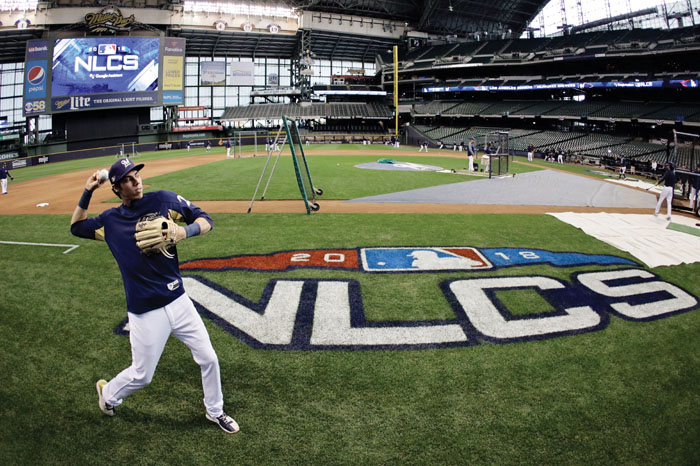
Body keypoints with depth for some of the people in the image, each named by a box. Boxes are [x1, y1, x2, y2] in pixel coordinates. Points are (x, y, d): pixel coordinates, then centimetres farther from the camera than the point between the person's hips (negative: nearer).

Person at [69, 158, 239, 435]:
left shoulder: (164, 200, -2)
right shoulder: (111, 221, 2)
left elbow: (205, 220, 1)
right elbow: (77, 227, 18)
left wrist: (185, 231, -20)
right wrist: (87, 193, 4)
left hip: (178, 301, 2)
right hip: (145, 313, -1)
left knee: (208, 359, 7)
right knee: (141, 376, 10)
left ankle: (215, 411, 32)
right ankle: (108, 393, 43)